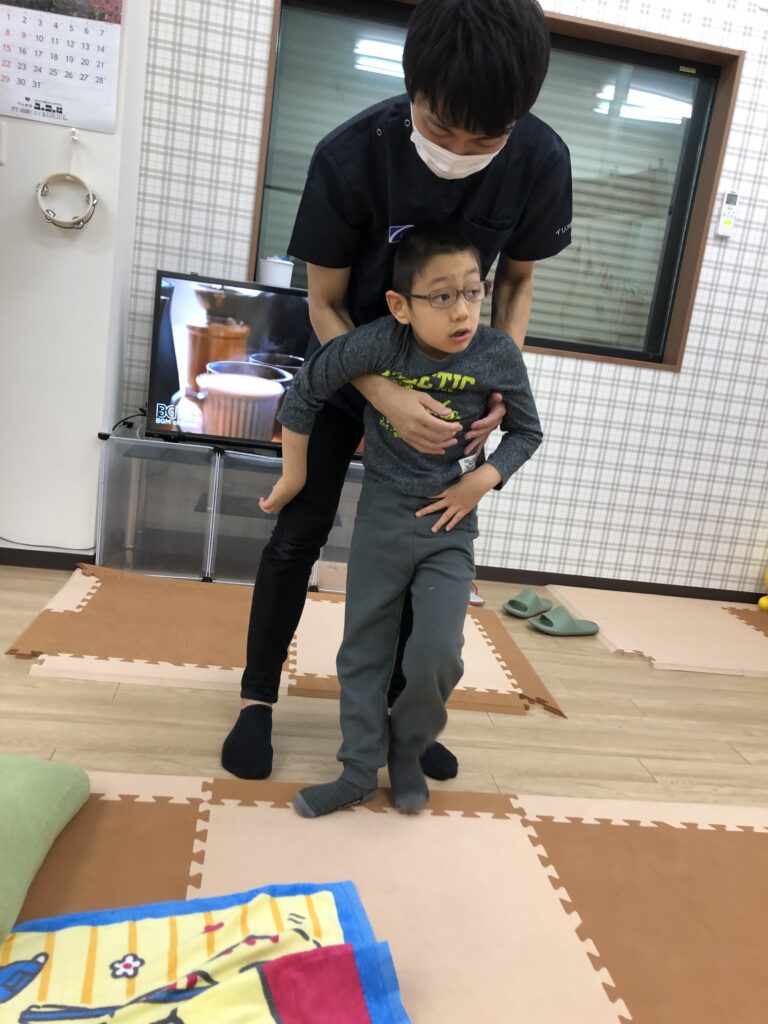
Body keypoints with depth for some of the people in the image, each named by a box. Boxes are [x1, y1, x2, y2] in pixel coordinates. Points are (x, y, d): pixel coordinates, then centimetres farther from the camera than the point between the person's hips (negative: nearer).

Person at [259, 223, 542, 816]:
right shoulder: (376, 343, -19)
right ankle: (360, 771, 28)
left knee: (437, 656, -10)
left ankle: (407, 751, 21)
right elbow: (305, 394, -6)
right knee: (363, 650, 9)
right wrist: (293, 478, 0)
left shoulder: (499, 356, -14)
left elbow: (527, 432, 2)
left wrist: (482, 481, -12)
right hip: (381, 517, 1)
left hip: (449, 525, 0)